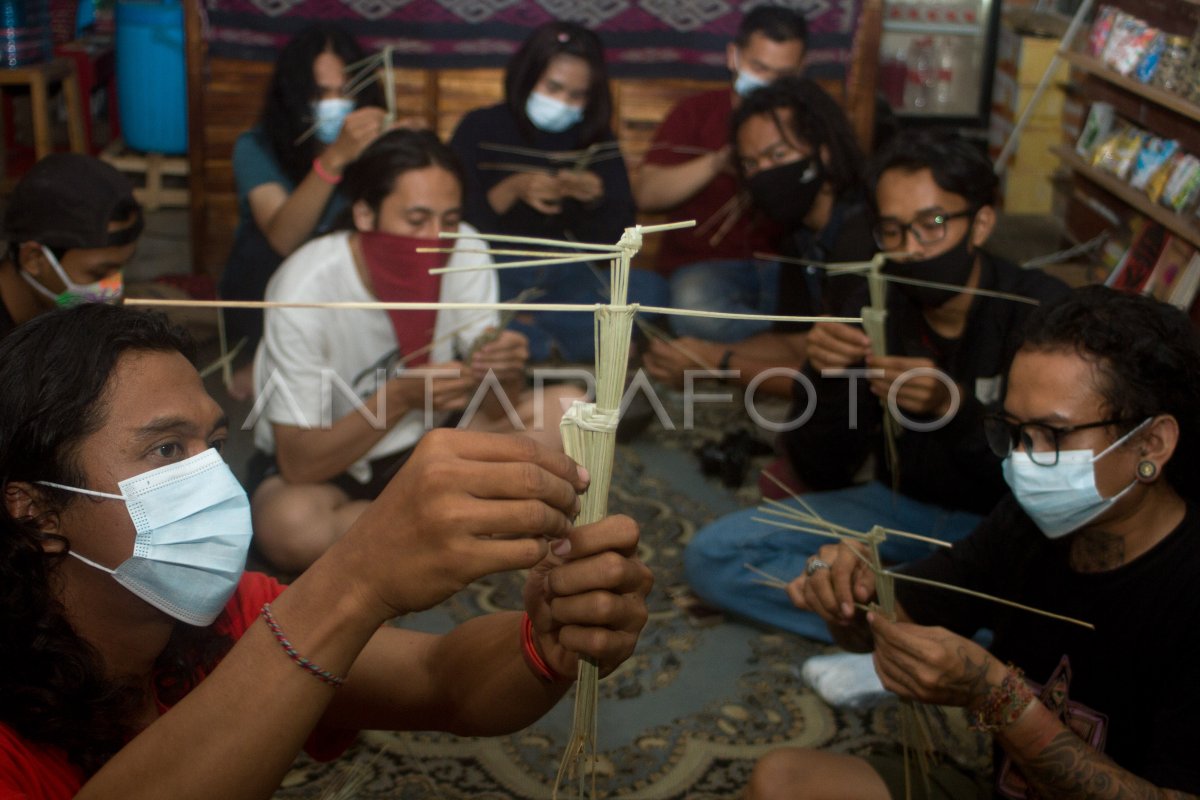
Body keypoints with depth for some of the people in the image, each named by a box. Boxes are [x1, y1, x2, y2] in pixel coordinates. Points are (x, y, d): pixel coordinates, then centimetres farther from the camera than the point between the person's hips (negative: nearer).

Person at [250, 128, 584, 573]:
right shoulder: (305, 291, -26)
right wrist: (399, 398, -39)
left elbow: (495, 411, -11)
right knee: (289, 525, -38)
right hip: (321, 462, -3)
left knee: (566, 410, -14)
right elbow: (300, 463, -25)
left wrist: (505, 371, -36)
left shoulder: (463, 251, -15)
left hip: (425, 440, 4)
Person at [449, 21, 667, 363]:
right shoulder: (481, 128, 2)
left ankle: (526, 337, -22)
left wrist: (596, 198, -15)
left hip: (565, 277, 3)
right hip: (495, 271, -3)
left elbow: (611, 239, 7)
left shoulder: (597, 141, 11)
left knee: (648, 289, -25)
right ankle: (561, 344, -19)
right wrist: (511, 190, -22)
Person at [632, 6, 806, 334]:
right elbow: (646, 193, -2)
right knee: (696, 302, -37)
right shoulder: (697, 112, 11)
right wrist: (718, 162, -16)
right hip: (702, 262, -1)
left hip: (782, 265, 1)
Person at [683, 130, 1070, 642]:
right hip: (899, 505, 5)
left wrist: (956, 406, -35)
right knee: (712, 556, -12)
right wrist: (823, 380, -21)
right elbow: (822, 475, -2)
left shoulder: (1040, 310, -16)